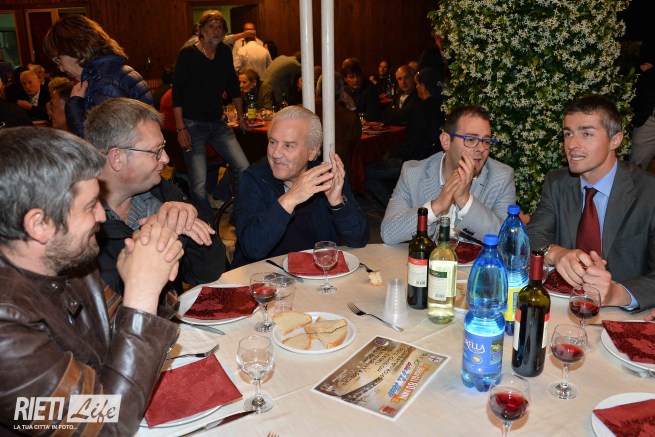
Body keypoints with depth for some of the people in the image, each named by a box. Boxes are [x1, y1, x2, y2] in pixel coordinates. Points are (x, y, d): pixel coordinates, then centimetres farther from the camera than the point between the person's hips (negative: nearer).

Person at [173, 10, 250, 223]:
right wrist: (180, 128, -15)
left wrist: (241, 116, 21)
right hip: (193, 125, -4)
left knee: (243, 168, -9)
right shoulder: (187, 54, -7)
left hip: (218, 124, 5)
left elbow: (233, 86, 19)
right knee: (198, 184, -7)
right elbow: (177, 92, -9)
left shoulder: (225, 52, 7)